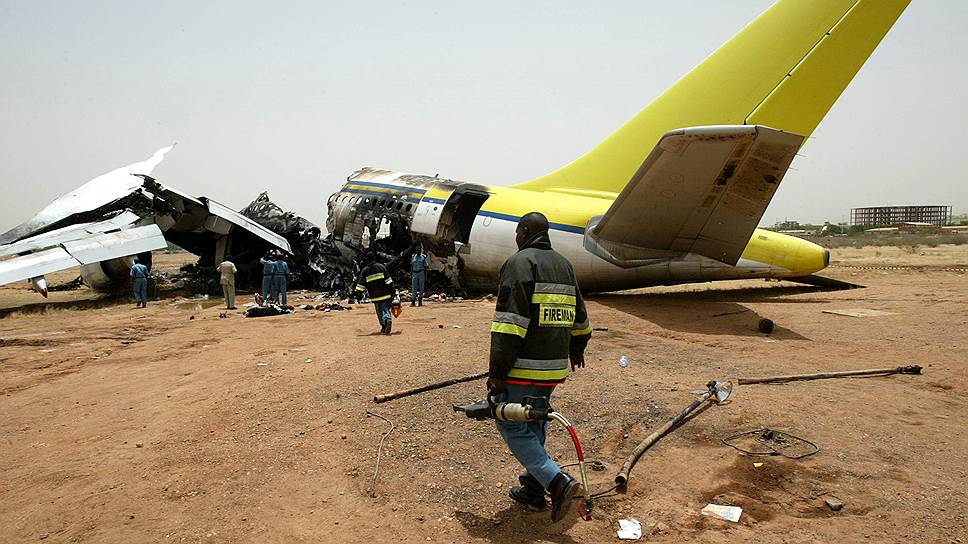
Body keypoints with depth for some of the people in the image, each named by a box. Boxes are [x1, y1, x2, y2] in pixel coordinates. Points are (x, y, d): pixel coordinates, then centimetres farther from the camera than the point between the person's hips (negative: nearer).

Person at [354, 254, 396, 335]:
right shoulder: (381, 267, 0)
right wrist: (391, 291, -2)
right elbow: (388, 280, -4)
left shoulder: (365, 270, 4)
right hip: (385, 294, -1)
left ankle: (383, 327, 8)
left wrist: (359, 292, 5)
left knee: (379, 312, 12)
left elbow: (361, 283, 1)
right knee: (386, 308, 1)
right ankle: (388, 319, -28)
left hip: (374, 296, 1)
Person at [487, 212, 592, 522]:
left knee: (512, 427, -1)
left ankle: (558, 483, -10)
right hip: (554, 368, 8)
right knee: (535, 425, 18)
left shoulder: (519, 263, -10)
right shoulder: (564, 265, 16)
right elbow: (579, 316, 26)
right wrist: (577, 349, 42)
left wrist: (497, 372, -18)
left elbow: (509, 321, -19)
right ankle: (532, 491, 26)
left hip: (524, 367, -8)